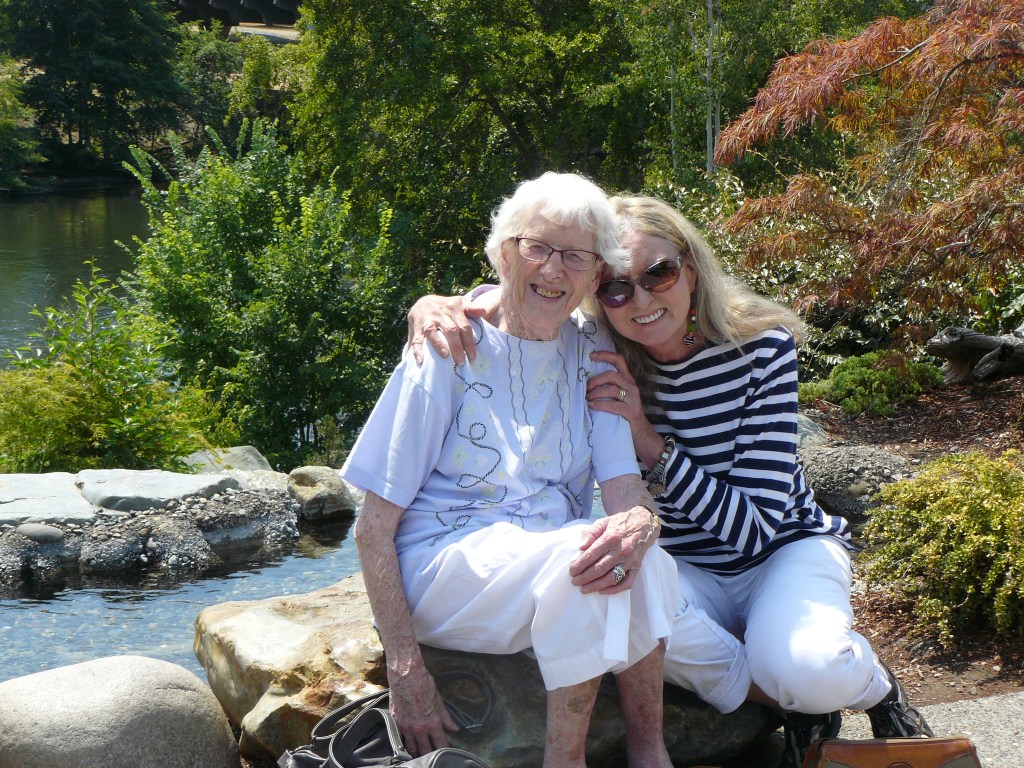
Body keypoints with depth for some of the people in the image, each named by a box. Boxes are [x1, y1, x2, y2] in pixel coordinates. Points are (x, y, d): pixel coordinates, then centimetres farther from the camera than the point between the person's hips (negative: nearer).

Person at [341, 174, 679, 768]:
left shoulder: (591, 354, 5)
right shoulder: (451, 352, -9)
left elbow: (627, 489, -7)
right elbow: (375, 529, -9)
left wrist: (637, 526, -33)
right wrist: (406, 670, -18)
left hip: (554, 572, 4)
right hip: (442, 563, -4)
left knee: (640, 558, -28)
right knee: (577, 552, -32)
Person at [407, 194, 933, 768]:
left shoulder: (762, 346, -18)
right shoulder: (595, 357, -11)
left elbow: (755, 525, -21)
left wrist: (648, 440, -32)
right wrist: (436, 305, -24)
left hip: (784, 547, -2)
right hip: (686, 572, 3)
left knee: (810, 671, -37)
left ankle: (876, 690, 4)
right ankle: (796, 705, -11)